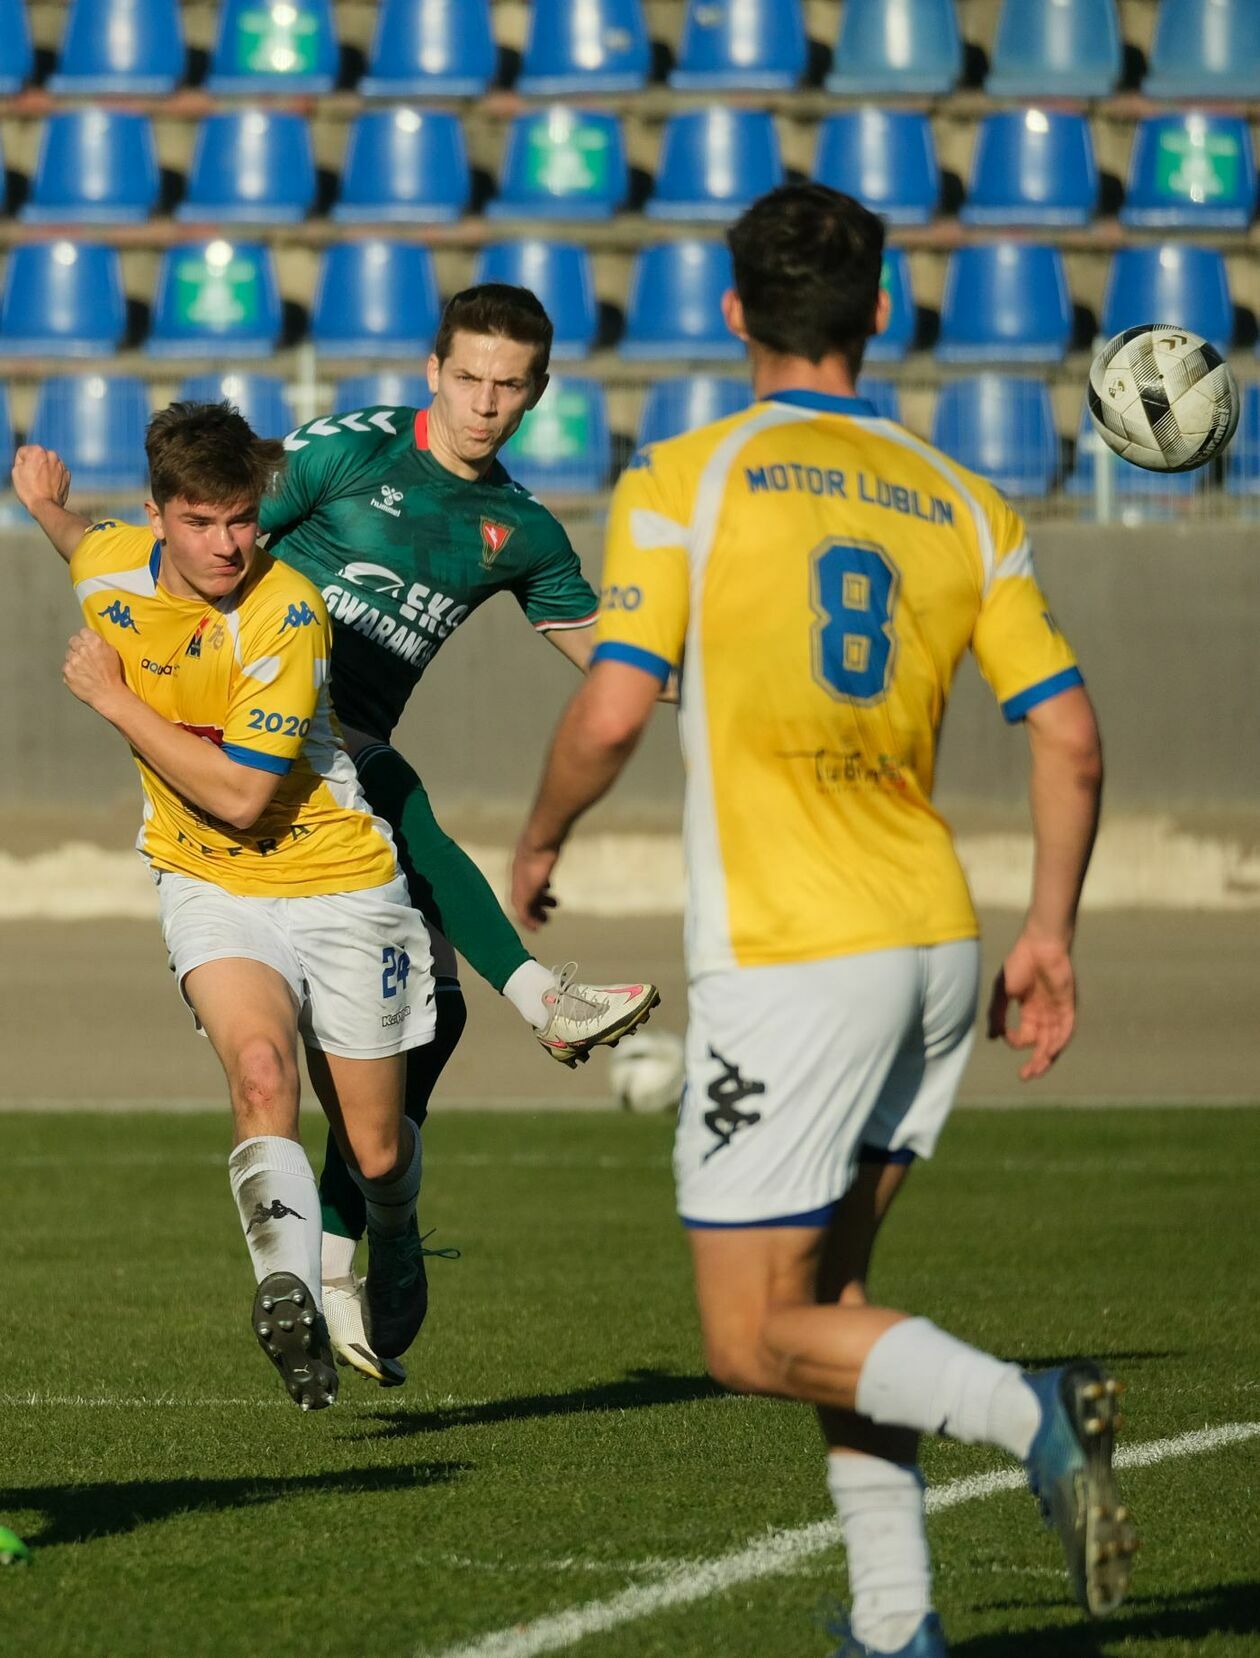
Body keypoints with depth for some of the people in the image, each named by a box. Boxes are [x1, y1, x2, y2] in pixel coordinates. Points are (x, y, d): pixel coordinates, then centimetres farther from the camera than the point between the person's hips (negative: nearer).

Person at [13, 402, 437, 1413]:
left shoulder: (287, 613, -25)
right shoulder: (108, 568, -8)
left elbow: (239, 796, -27)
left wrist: (112, 698, -22)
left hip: (338, 883, -2)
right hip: (209, 886, 2)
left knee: (375, 1151, 8)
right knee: (260, 1066, -30)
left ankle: (394, 1231, 45)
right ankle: (289, 1293, -43)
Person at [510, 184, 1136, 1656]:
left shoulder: (682, 485, -5)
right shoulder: (962, 507, 7)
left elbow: (613, 711, -12)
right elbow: (1068, 736, 2)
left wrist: (536, 847, 6)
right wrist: (1049, 934, 11)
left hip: (787, 961, -6)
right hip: (934, 945, 6)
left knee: (757, 1342, 0)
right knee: (821, 1293, 19)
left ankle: (1033, 1414, -20)